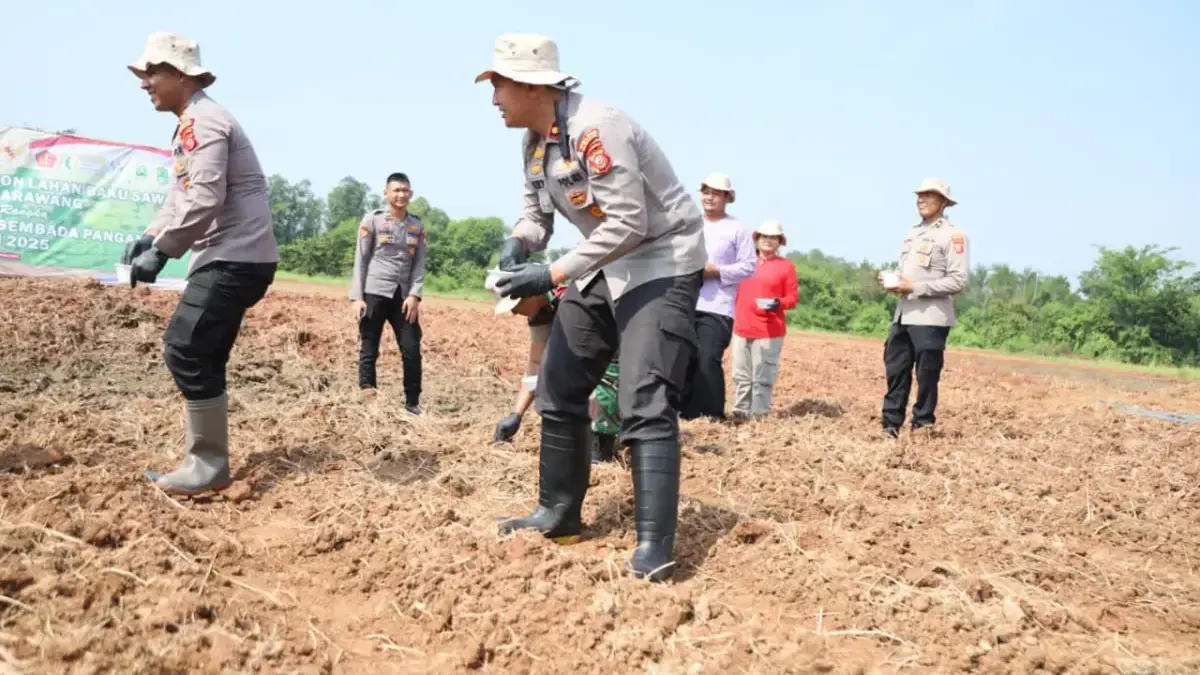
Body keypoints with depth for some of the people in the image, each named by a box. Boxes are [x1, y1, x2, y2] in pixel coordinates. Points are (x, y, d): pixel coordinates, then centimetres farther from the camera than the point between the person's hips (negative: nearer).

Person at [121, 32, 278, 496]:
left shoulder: (201, 121, -13)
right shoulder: (193, 125, 21)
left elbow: (205, 200, -24)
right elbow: (180, 198, 24)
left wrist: (161, 252, -20)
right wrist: (149, 237, 10)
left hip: (236, 258, -11)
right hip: (228, 259, 11)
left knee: (185, 350, -13)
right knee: (199, 357, 12)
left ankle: (209, 467, -5)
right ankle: (205, 463, 19)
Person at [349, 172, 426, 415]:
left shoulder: (417, 225, 11)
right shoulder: (372, 220, 2)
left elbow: (419, 264, 8)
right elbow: (360, 260, 1)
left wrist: (414, 295, -6)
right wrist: (357, 297, -6)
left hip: (404, 296, 3)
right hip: (375, 294, -3)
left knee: (412, 350, 0)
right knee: (369, 351, 0)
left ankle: (413, 403, 9)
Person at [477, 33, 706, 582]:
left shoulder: (593, 128, -25)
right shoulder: (534, 141, 4)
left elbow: (629, 223, -30)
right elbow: (536, 213, 11)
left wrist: (552, 276, -30)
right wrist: (519, 244, -13)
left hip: (661, 262, -10)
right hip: (604, 265, 10)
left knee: (644, 405, -20)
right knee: (557, 392, 11)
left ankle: (653, 548, -15)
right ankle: (558, 516, 24)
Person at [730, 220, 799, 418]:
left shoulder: (786, 265, 1)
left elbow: (793, 297, -1)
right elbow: (735, 289, 21)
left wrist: (778, 303, -21)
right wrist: (732, 315, 13)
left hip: (769, 332, -5)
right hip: (741, 328, 5)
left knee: (762, 379, -5)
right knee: (741, 376, 10)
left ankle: (759, 416, 0)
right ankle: (740, 413, 19)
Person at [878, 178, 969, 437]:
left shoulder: (953, 234, -6)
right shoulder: (912, 233, 19)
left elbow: (958, 281, -13)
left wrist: (916, 287, -17)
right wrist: (891, 280, 5)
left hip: (930, 318, -7)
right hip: (903, 314, 7)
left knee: (926, 376, -1)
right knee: (896, 371, 8)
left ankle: (922, 428, 10)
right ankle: (891, 425, 16)